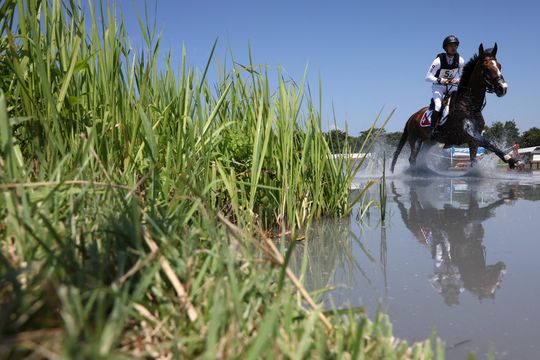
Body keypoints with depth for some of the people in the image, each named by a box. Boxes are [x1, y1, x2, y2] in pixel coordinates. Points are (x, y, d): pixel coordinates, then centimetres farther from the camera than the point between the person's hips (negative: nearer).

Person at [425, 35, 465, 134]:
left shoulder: (460, 60, -9)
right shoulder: (438, 61, -21)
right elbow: (428, 77, -20)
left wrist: (458, 80, -19)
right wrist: (440, 80, -35)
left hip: (452, 86, 5)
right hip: (438, 86, -4)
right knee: (438, 106, -27)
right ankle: (432, 130, -23)